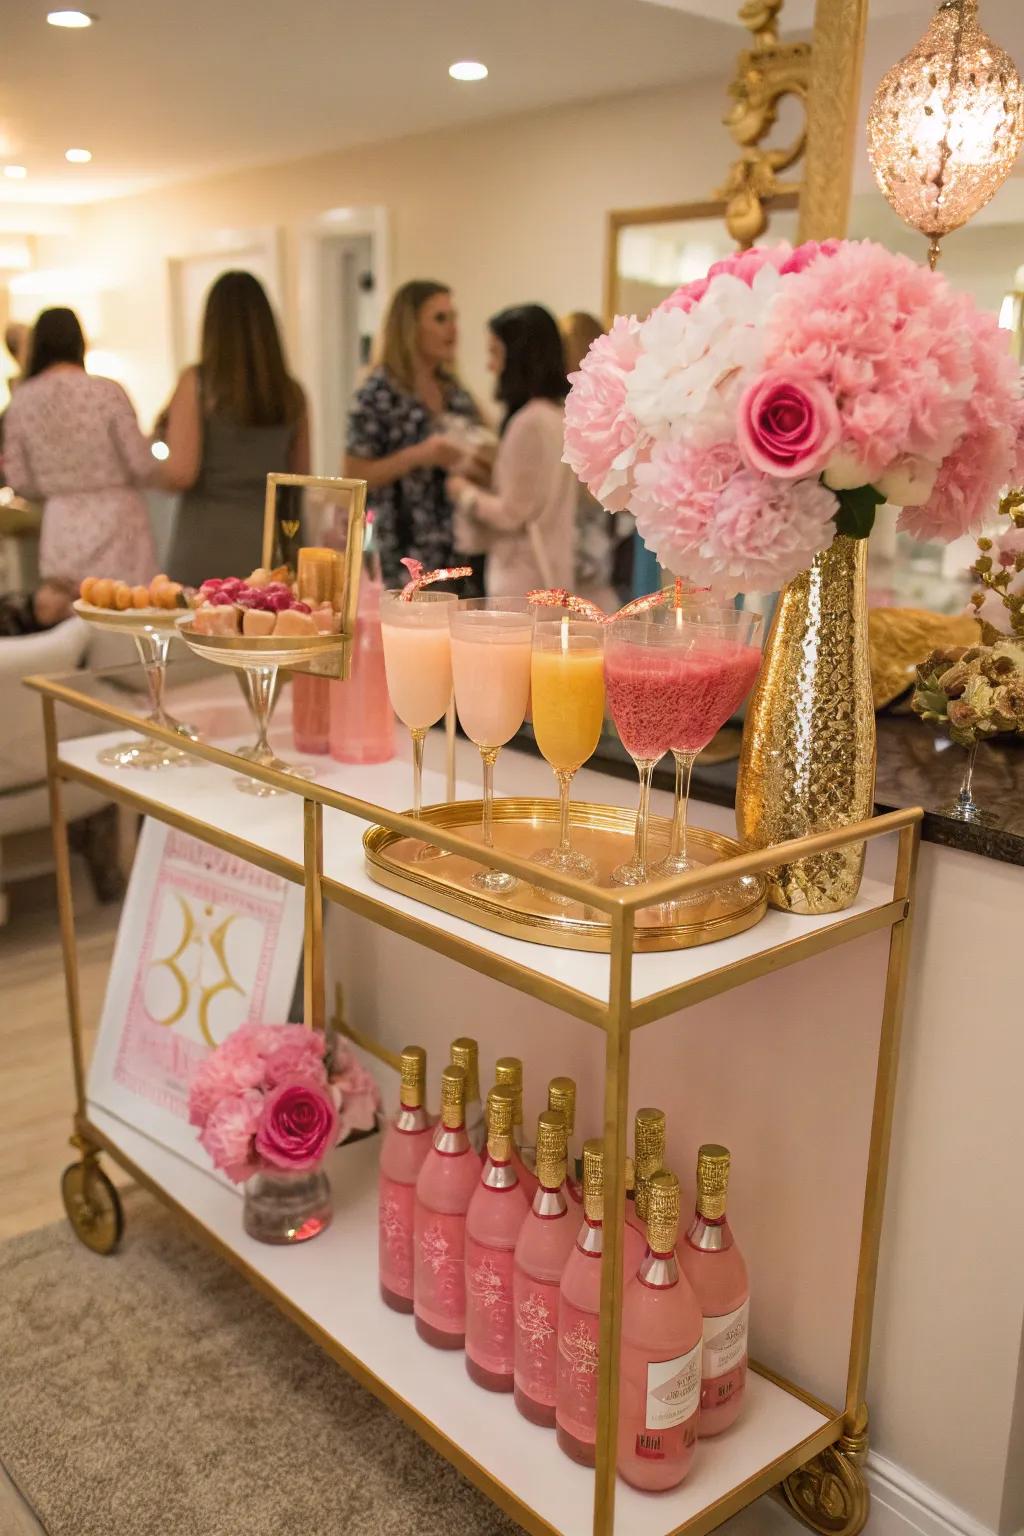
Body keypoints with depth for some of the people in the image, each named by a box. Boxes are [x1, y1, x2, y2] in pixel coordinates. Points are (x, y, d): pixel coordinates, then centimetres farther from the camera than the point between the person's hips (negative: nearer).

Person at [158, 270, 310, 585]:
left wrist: (157, 471, 9)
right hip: (268, 550, 3)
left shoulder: (197, 382, -6)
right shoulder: (291, 392, 4)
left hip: (206, 554, -3)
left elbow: (180, 474, -11)